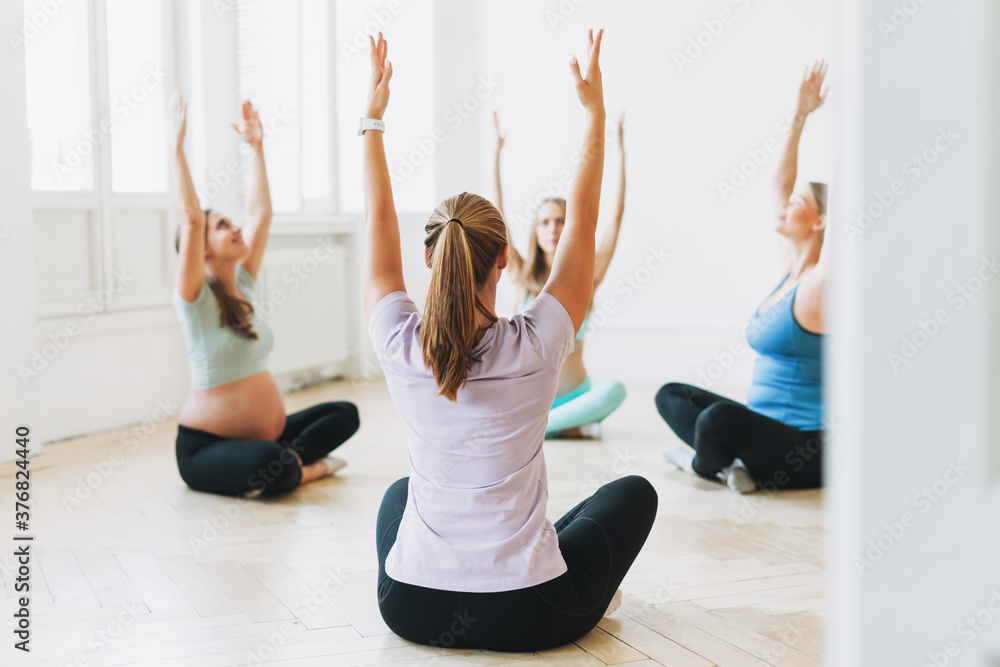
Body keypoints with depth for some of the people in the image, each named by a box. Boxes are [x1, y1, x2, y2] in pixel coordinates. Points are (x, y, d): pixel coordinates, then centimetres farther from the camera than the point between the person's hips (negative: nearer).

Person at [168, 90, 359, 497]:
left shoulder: (242, 288, 8)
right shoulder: (196, 299, -12)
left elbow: (260, 212, 10)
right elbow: (190, 217, -24)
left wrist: (257, 146, 11)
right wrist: (175, 146, -25)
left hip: (267, 434, 8)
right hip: (206, 448, -8)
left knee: (344, 414, 0)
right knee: (271, 464, -36)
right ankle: (304, 469, -6)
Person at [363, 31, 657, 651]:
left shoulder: (402, 348, -11)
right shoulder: (535, 347, -17)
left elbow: (380, 222, 4)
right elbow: (582, 222, -4)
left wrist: (373, 118, 12)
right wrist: (596, 115, 5)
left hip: (411, 610, 3)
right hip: (528, 619, -3)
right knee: (634, 492, 23)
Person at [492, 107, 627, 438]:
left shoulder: (587, 276, 1)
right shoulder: (524, 276, 3)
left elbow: (617, 215, -3)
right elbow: (497, 215, 1)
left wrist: (621, 152, -5)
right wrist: (496, 153, 0)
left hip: (576, 394, 0)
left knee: (614, 389, -33)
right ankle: (571, 426, -14)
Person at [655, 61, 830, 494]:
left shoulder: (819, 285, -14)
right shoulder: (790, 271, 10)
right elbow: (779, 185, 14)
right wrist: (801, 116, 12)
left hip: (806, 452, -9)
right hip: (771, 431, 9)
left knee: (719, 417, -36)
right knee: (671, 396, 16)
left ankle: (702, 463, -2)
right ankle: (727, 462, -6)